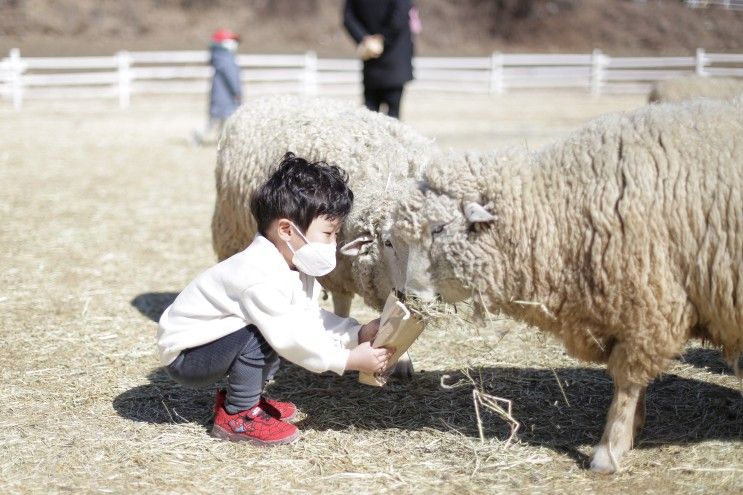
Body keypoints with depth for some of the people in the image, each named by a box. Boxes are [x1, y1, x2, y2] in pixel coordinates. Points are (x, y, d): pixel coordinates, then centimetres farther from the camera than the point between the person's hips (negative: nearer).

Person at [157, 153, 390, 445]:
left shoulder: (295, 268, 1)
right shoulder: (260, 278, -30)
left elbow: (311, 319, 2)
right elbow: (290, 338, -29)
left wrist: (358, 334, -11)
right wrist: (346, 361, -25)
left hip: (209, 343, 10)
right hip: (183, 356, -10)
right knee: (263, 334, -26)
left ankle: (237, 396, 14)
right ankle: (236, 416, -12)